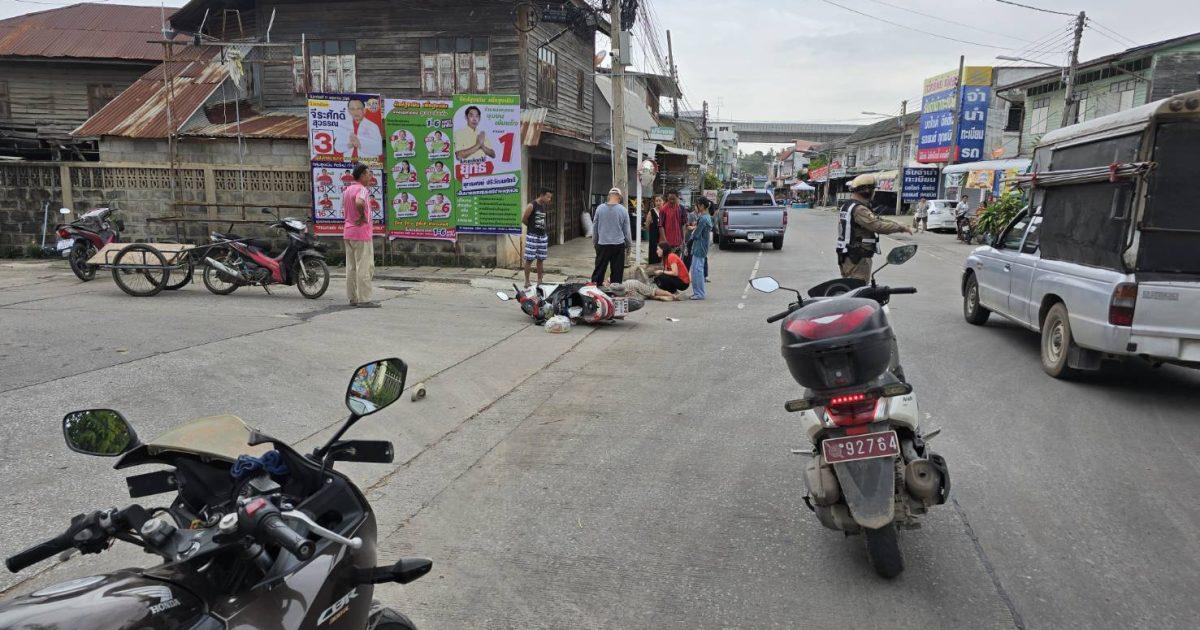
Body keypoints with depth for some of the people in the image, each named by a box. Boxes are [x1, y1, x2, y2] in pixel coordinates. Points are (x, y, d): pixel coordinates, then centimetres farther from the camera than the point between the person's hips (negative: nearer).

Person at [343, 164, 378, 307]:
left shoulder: (347, 190, 15)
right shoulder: (362, 189, -13)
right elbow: (359, 203, -34)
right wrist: (363, 217, -20)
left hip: (348, 232, 9)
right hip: (361, 232, -9)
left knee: (351, 267, 10)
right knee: (364, 267, -6)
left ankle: (353, 298, 14)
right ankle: (364, 299, -6)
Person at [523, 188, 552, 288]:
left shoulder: (544, 206, 11)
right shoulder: (531, 205, -11)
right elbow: (523, 219, -7)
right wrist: (532, 226, 5)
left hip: (543, 236, 7)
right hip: (532, 236, -7)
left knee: (541, 259, 9)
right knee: (529, 259, -4)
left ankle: (539, 280, 17)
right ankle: (527, 281, 1)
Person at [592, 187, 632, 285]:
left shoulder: (600, 208, -2)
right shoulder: (623, 210, -5)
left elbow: (595, 227, 6)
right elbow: (626, 230, 2)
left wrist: (594, 241, 19)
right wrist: (628, 243, 15)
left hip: (602, 244, 1)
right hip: (618, 244, -1)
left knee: (599, 269, 9)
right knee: (617, 270, 6)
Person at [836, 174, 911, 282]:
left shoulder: (845, 206, 14)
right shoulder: (859, 209, -19)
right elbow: (878, 226, -28)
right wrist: (902, 228, -18)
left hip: (846, 256, 10)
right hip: (858, 259, -10)